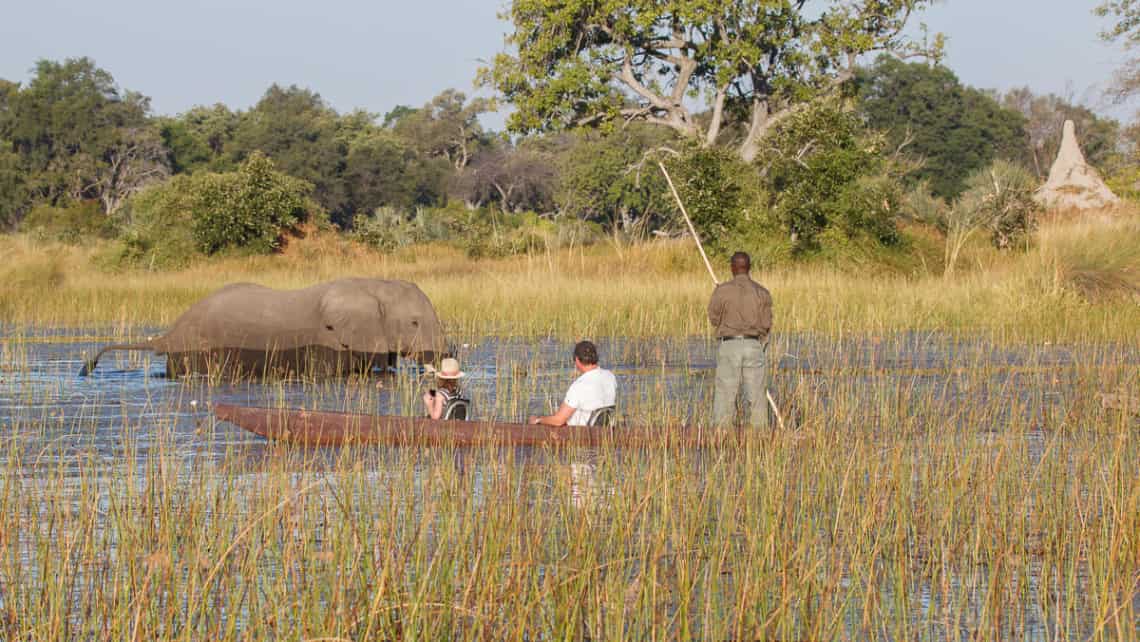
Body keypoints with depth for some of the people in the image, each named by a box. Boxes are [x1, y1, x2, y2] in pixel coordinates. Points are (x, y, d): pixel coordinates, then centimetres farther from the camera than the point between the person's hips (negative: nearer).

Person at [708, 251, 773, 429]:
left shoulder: (722, 290, -6)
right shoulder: (762, 292, 1)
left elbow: (714, 319, 3)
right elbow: (766, 324, 1)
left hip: (729, 346, -1)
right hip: (754, 346, 1)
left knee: (725, 394, 1)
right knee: (757, 394, 5)